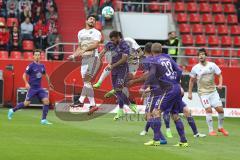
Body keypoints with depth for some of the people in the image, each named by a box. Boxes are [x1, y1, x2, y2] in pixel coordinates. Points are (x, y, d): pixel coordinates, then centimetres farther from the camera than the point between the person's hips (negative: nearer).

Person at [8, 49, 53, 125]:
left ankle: (44, 120, -5)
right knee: (27, 103, -8)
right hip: (32, 87, -5)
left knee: (46, 101, -11)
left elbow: (45, 74, 27)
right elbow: (24, 75, -8)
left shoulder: (42, 66, 8)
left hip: (39, 88, 5)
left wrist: (49, 83, 28)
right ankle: (12, 111, 15)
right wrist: (26, 83, -22)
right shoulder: (31, 66, -9)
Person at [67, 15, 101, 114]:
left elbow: (95, 45, -15)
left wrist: (85, 49, -26)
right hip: (84, 58, 7)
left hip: (93, 57, -7)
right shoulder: (80, 33, 20)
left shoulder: (96, 33, 1)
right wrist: (74, 55, 13)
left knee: (87, 78, -19)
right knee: (86, 82, 0)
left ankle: (81, 100, -24)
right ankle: (93, 105, -2)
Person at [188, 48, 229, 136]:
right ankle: (211, 130, -5)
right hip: (203, 92, -2)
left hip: (213, 91, 2)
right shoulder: (195, 68, -3)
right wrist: (190, 93, 6)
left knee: (220, 109, -1)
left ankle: (220, 127, 22)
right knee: (209, 110, -15)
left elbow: (219, 75, 7)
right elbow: (191, 80, 7)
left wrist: (220, 84, -11)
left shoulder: (212, 65, -1)